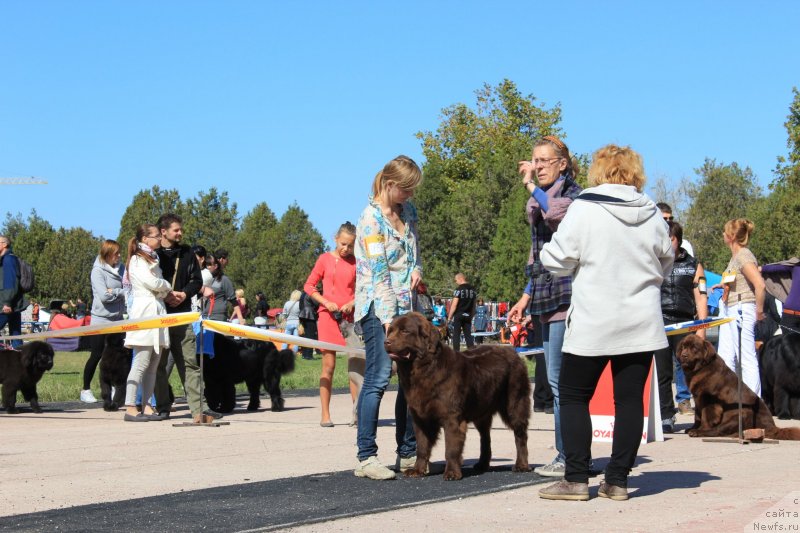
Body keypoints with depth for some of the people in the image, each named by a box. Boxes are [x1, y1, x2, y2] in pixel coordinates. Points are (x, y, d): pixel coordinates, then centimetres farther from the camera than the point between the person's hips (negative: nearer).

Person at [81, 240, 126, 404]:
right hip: (101, 318, -5)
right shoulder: (98, 271, -11)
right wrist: (122, 292, -8)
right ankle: (86, 390, 12)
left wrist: (114, 291, -18)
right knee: (96, 355, 1)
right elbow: (104, 296, -18)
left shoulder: (120, 268, 6)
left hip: (117, 319, 5)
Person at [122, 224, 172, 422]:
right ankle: (130, 408, -11)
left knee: (153, 364, 6)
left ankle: (146, 406, 8)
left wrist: (165, 291, -3)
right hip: (144, 311, -9)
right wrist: (168, 286, 3)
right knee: (141, 363, -11)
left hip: (157, 311, 9)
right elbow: (152, 282, -16)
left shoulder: (153, 259, 23)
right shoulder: (138, 260, -5)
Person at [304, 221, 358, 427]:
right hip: (328, 316, -1)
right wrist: (326, 302, -9)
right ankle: (325, 415, 4)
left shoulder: (355, 262, 4)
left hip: (350, 316, 1)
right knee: (328, 365, 1)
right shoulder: (325, 259, 1)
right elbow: (309, 286, 4)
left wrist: (353, 303, -10)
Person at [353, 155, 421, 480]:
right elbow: (379, 274, -17)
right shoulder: (371, 218, -11)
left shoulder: (408, 210, 11)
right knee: (378, 377, -13)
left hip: (406, 305, 8)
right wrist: (388, 321, -22)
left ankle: (408, 453, 16)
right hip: (378, 307, -8)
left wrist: (417, 270, 2)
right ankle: (366, 457, -10)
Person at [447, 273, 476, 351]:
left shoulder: (459, 289, -10)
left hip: (459, 315, -5)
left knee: (456, 335, 0)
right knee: (468, 335, 8)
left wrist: (449, 316, -7)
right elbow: (474, 305, 13)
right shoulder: (472, 290, 10)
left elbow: (454, 305, -12)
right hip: (468, 315, 5)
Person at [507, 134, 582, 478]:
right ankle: (569, 456, 12)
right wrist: (526, 298, 24)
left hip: (565, 294, -9)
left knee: (559, 378, -10)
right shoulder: (538, 202, 20)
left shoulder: (572, 193, -6)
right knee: (559, 379, 9)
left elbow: (556, 214, -31)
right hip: (546, 300, 9)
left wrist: (531, 185, -21)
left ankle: (568, 457, -6)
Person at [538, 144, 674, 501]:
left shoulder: (583, 209, -10)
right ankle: (618, 480, 7)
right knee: (630, 399, 6)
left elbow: (556, 260, -8)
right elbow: (665, 263, 16)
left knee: (574, 397, 7)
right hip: (641, 324, 4)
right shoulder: (651, 214, 4)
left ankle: (576, 479, 3)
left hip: (593, 324, -4)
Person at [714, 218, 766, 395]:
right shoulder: (735, 256, 15)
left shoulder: (743, 255, -14)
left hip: (742, 310, -10)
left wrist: (759, 311, -17)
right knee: (725, 359, 10)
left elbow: (760, 284, -23)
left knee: (747, 359, -8)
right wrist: (724, 286, 13)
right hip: (730, 311, 10)